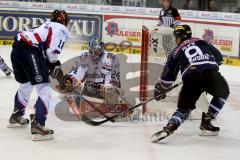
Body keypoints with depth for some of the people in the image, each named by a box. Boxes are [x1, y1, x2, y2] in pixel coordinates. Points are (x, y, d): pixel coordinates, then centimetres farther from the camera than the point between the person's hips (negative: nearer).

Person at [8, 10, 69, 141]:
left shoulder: (46, 26, 33)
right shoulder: (61, 29, 8)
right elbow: (52, 50, -6)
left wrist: (50, 64, 26)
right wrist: (55, 64, 9)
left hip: (16, 49, 9)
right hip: (30, 51, -9)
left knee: (25, 84, 31)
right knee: (44, 91, -5)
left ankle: (16, 117, 46)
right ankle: (37, 126, -14)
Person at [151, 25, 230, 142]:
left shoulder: (177, 51, 24)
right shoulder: (202, 42, 29)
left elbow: (168, 73, 23)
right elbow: (218, 57, 28)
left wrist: (161, 89, 37)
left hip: (191, 79, 0)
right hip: (211, 74, 0)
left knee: (184, 107, 13)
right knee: (223, 92, 30)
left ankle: (170, 127, -14)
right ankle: (206, 121, 23)